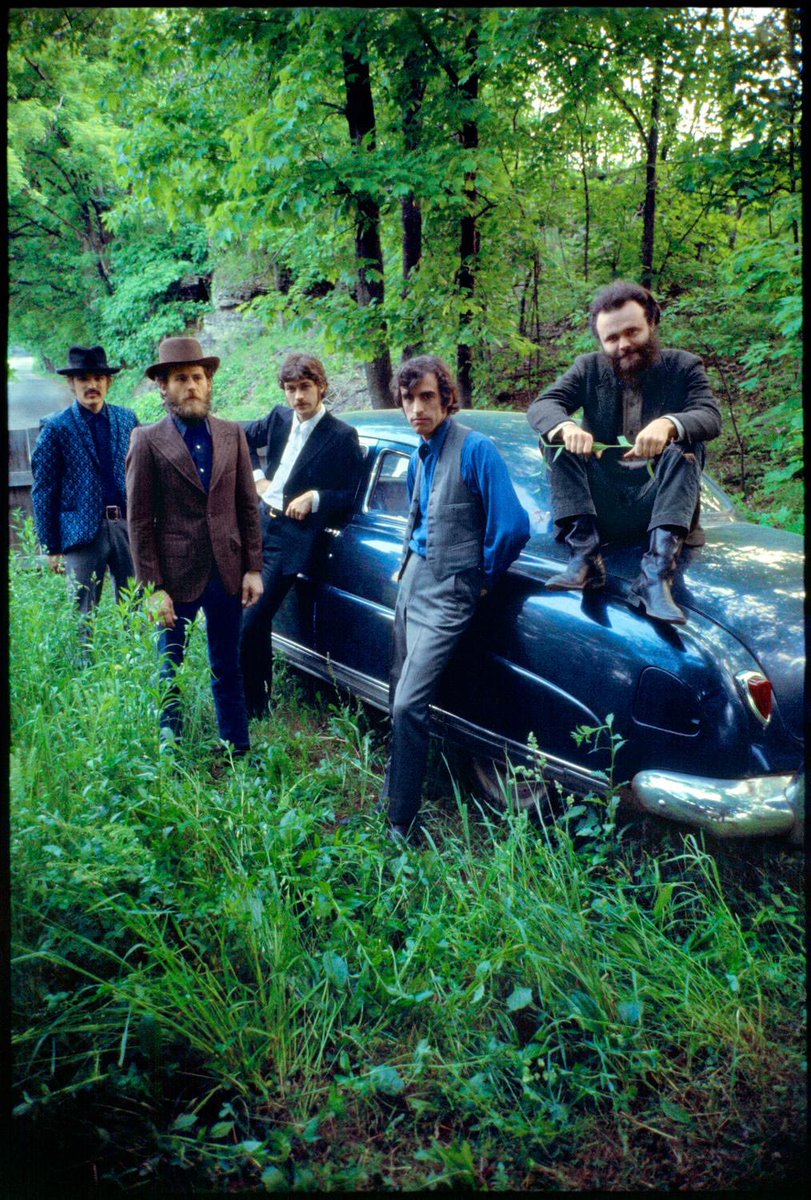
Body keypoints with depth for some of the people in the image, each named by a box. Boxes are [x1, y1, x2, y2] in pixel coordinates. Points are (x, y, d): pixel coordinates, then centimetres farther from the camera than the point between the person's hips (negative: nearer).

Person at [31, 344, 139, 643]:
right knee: (83, 614, 2)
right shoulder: (56, 428, -2)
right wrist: (52, 547, -3)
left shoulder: (127, 419, 8)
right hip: (84, 529, -3)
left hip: (128, 525, 3)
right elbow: (43, 492, -1)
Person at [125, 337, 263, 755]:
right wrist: (153, 588, -10)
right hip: (176, 576, -2)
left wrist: (253, 568, 0)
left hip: (227, 573, 3)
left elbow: (248, 507, 6)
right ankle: (168, 743, 30)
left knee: (228, 669, 14)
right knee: (169, 668, 13)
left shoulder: (232, 434, 4)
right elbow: (140, 521, -7)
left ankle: (238, 748, 26)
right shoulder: (147, 441, -5)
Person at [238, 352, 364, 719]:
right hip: (259, 522, 6)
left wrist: (315, 498, -19)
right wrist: (257, 475, 11)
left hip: (291, 537, -6)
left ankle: (255, 703, 8)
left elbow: (349, 495, -4)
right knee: (247, 616, 11)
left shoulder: (342, 436, -8)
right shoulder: (279, 417, 7)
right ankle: (252, 691, 30)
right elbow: (244, 437, 25)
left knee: (251, 623, -9)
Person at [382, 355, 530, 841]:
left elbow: (514, 527, -20)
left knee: (408, 706, -13)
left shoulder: (476, 449, -15)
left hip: (448, 593, -8)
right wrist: (411, 556, 16)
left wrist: (484, 579, -7)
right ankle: (395, 790, 29)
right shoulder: (420, 456, 9)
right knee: (399, 697, 13)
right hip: (412, 580, 8)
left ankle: (402, 823, -1)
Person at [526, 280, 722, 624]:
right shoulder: (589, 368, 8)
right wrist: (566, 426, -32)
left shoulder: (684, 367, 3)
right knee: (555, 438, -16)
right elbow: (541, 405, -7)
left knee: (685, 446, -28)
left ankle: (657, 575, -44)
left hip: (656, 502, -1)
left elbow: (711, 417, -15)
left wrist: (668, 424, -38)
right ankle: (584, 557, -31)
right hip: (601, 506, 2)